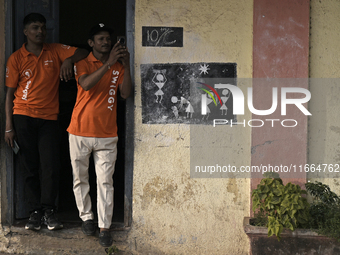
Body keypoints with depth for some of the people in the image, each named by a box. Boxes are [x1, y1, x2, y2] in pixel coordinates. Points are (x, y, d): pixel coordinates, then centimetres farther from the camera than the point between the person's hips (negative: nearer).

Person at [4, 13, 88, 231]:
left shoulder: (56, 52, 6)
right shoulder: (16, 58, 2)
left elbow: (84, 53, 4)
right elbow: (10, 93, 3)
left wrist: (69, 60, -18)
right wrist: (9, 127, -2)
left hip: (49, 118, 1)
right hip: (23, 117, -1)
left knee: (50, 166, -7)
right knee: (29, 167, 2)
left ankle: (49, 210, 6)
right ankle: (35, 211, 11)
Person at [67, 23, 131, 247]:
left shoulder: (118, 67, 9)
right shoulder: (83, 64, -1)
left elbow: (125, 93, -3)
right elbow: (86, 84, -22)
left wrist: (126, 66, -13)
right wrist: (109, 63, -28)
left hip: (107, 135, 1)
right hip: (80, 132, -1)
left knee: (105, 182, -4)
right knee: (80, 179, 8)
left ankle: (105, 227, -1)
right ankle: (86, 217, 25)